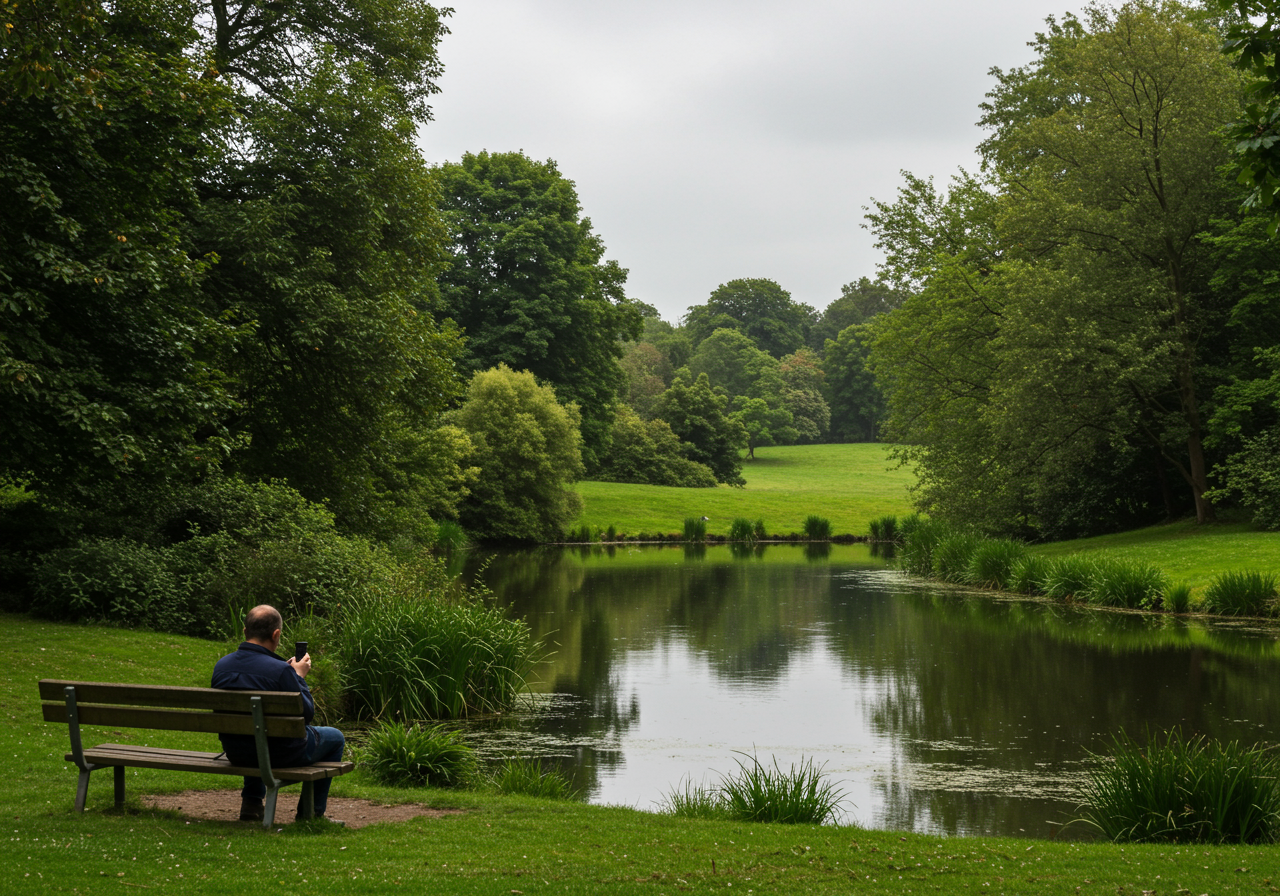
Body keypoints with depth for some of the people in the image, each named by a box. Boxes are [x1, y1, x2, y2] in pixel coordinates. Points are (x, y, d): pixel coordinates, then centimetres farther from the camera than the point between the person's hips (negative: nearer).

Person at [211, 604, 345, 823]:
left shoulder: (221, 665, -6)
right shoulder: (280, 671, -27)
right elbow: (307, 713, -17)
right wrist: (299, 677, -2)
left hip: (235, 753, 6)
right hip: (279, 755, -6)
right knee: (335, 738, 19)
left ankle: (251, 804, 34)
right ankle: (312, 812, 25)